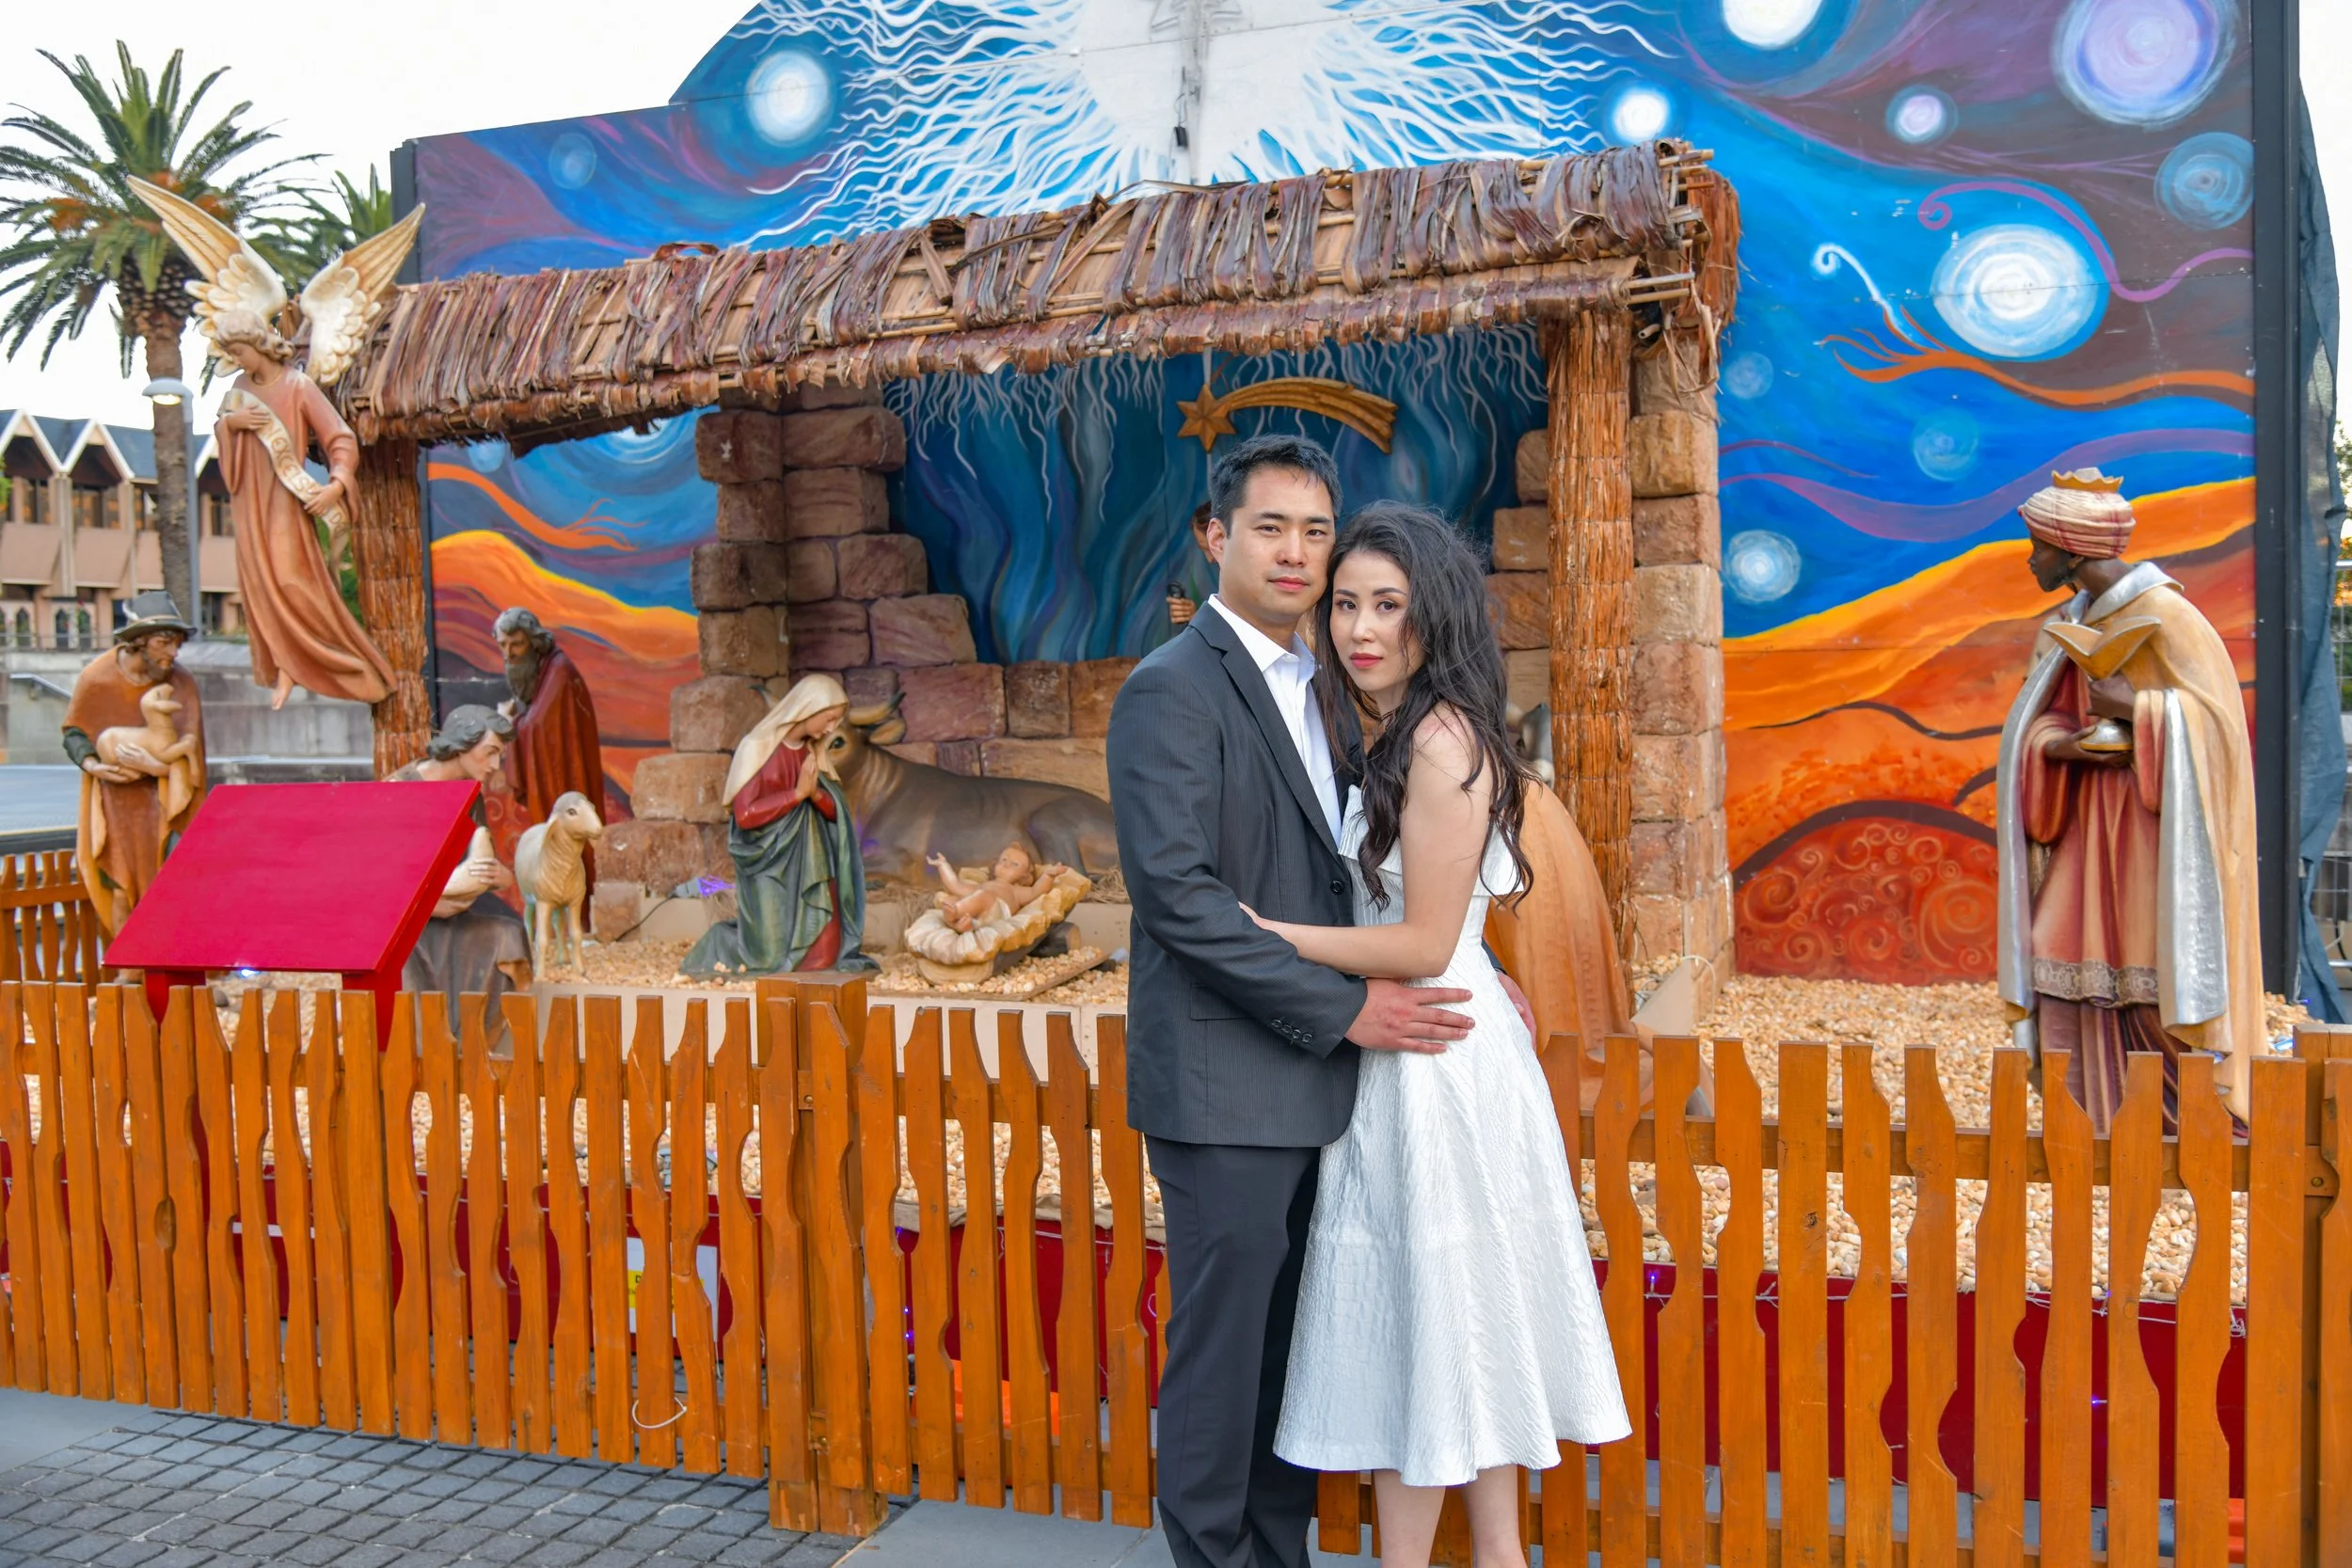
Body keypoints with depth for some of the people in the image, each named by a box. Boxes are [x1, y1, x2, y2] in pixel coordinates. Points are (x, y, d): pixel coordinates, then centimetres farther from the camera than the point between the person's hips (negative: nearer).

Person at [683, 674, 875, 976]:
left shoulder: (811, 753, 8)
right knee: (772, 955, -6)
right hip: (769, 867, -5)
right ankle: (722, 944, 24)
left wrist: (816, 793, -15)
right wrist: (797, 793, -18)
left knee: (822, 955, -4)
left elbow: (836, 811, 5)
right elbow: (744, 814, -19)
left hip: (807, 865, 6)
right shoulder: (758, 748, -12)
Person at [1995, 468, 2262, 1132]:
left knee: (2158, 980, -4)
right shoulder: (2073, 622, 11)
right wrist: (2059, 745, -7)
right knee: (2074, 963, 3)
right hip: (2090, 822, 7)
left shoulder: (2164, 614, -12)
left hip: (2154, 823, -7)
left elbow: (2215, 719, -15)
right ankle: (2102, 1127, 11)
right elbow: (2038, 721, 13)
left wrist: (2133, 708, -21)